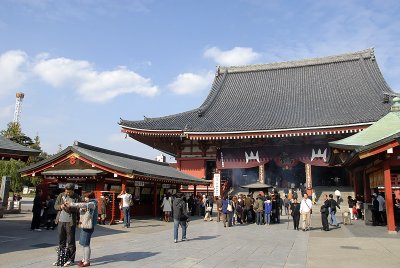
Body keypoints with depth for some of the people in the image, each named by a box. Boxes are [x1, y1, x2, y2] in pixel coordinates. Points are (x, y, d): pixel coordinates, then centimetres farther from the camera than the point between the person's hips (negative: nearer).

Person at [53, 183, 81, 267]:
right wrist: (60, 206, -13)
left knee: (71, 242, 3)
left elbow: (78, 209, -12)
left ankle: (71, 260, 13)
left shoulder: (76, 197, -6)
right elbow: (55, 206, 8)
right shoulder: (61, 195, 5)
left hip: (70, 222, -4)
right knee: (61, 241, 14)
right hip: (61, 221, 4)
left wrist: (69, 207, -28)